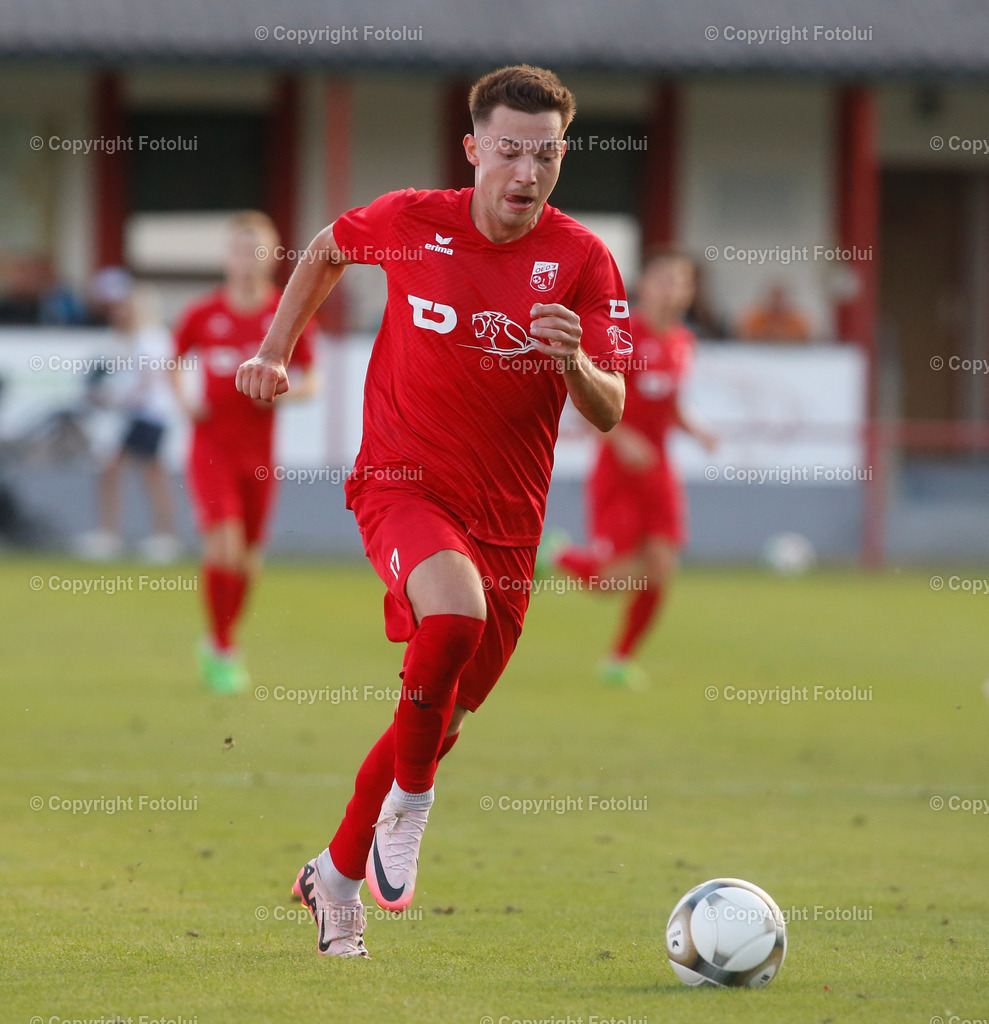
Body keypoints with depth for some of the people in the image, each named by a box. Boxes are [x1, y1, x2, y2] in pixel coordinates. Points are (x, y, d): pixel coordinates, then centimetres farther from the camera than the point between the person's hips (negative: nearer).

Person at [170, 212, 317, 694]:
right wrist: (184, 399, -2)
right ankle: (223, 649, -5)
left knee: (247, 558, 8)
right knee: (224, 542, -18)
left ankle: (220, 645, 31)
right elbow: (176, 361, 15)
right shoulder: (202, 315, -1)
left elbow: (310, 381, 5)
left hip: (258, 451, 2)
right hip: (212, 445, -2)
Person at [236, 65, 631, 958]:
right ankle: (407, 807, -12)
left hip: (506, 516, 3)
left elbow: (609, 413, -9)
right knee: (457, 616, -33)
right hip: (402, 484, -3)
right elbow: (326, 252, 16)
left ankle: (337, 876, 32)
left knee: (442, 721, 10)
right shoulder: (410, 222, -7)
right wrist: (275, 353, 12)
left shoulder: (583, 261, -7)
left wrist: (573, 362, -30)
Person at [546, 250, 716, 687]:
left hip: (657, 471, 6)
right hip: (617, 469, -6)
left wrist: (693, 430, 3)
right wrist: (620, 437, -25)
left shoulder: (682, 343, 9)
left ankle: (621, 660, 14)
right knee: (618, 578, -10)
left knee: (660, 571, -5)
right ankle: (558, 553, 22)